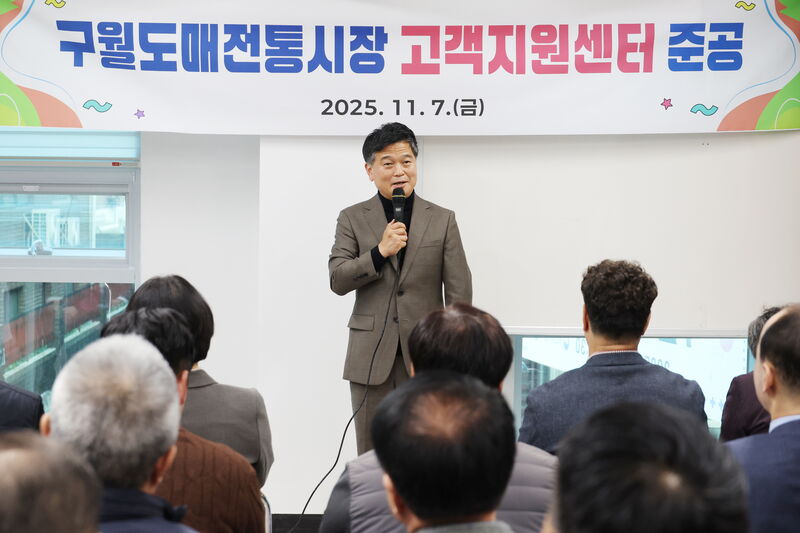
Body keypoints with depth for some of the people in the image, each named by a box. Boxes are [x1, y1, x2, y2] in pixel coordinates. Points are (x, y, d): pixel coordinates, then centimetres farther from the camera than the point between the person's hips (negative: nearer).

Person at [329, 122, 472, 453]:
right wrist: (380, 252, -16)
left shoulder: (442, 220, 5)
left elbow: (459, 292, 2)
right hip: (371, 358, 1)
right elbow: (337, 280, -2)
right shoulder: (352, 219, 5)